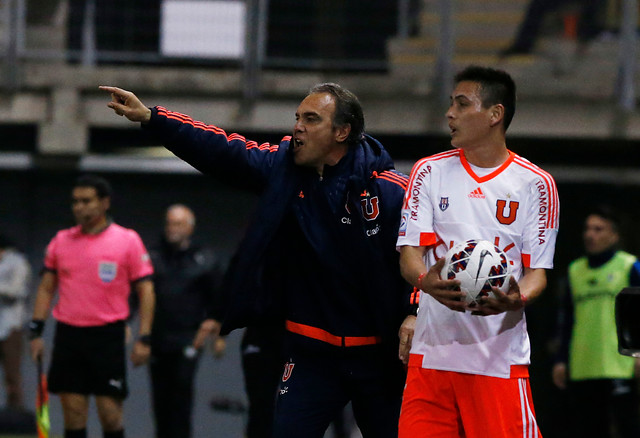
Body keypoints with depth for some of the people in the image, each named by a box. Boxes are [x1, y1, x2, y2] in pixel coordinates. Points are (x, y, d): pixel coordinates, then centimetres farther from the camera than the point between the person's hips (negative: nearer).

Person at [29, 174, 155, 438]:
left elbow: (145, 290, -1)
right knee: (73, 413, 3)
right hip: (68, 334, 3)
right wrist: (36, 331, 5)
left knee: (110, 413, -5)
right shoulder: (61, 241, 8)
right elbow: (46, 288, 13)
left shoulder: (128, 241, -2)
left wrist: (143, 338, -8)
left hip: (108, 335, -3)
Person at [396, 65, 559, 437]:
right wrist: (426, 280, -23)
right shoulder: (430, 172, 9)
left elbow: (537, 271, 2)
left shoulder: (535, 183, 4)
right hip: (432, 353, 2)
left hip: (501, 357, -2)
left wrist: (516, 299, -21)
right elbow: (409, 251, 2)